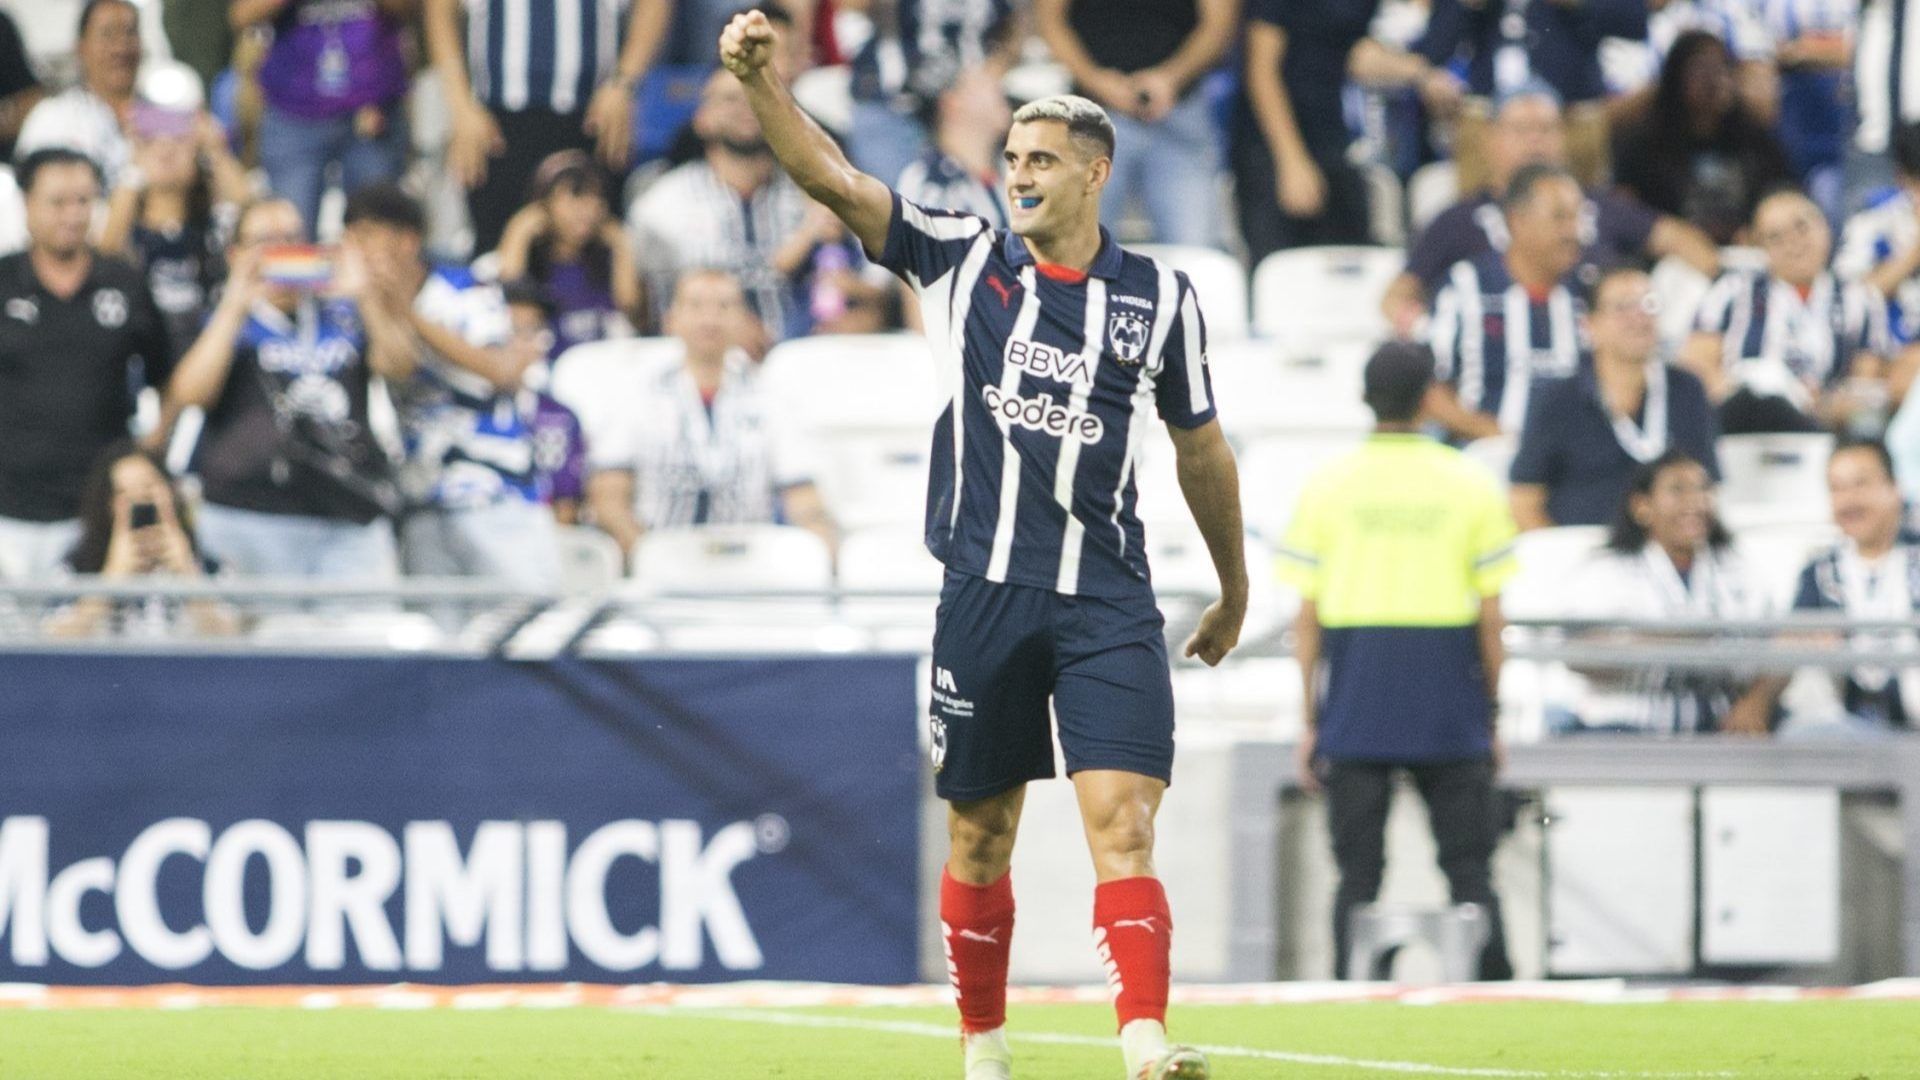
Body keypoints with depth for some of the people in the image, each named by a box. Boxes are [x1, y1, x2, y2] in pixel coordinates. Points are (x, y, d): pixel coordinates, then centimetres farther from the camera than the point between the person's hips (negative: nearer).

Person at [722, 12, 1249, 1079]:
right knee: (980, 833, 7)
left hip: (1108, 600, -1)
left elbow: (1200, 449, 17)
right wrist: (760, 81, -22)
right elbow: (832, 180, -6)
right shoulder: (967, 260, 4)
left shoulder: (1160, 298, 6)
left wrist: (1233, 590, 25)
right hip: (984, 589, 1)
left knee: (1122, 823, -14)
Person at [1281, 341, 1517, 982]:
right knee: (1468, 870, 4)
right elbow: (1490, 617, 1)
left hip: (1355, 712, 0)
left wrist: (1310, 721, 6)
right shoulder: (1471, 486, 1)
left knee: (1358, 876, 3)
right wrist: (1492, 718, 9)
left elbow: (1307, 617, 0)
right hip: (1449, 713, 0)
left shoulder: (1326, 487, 1)